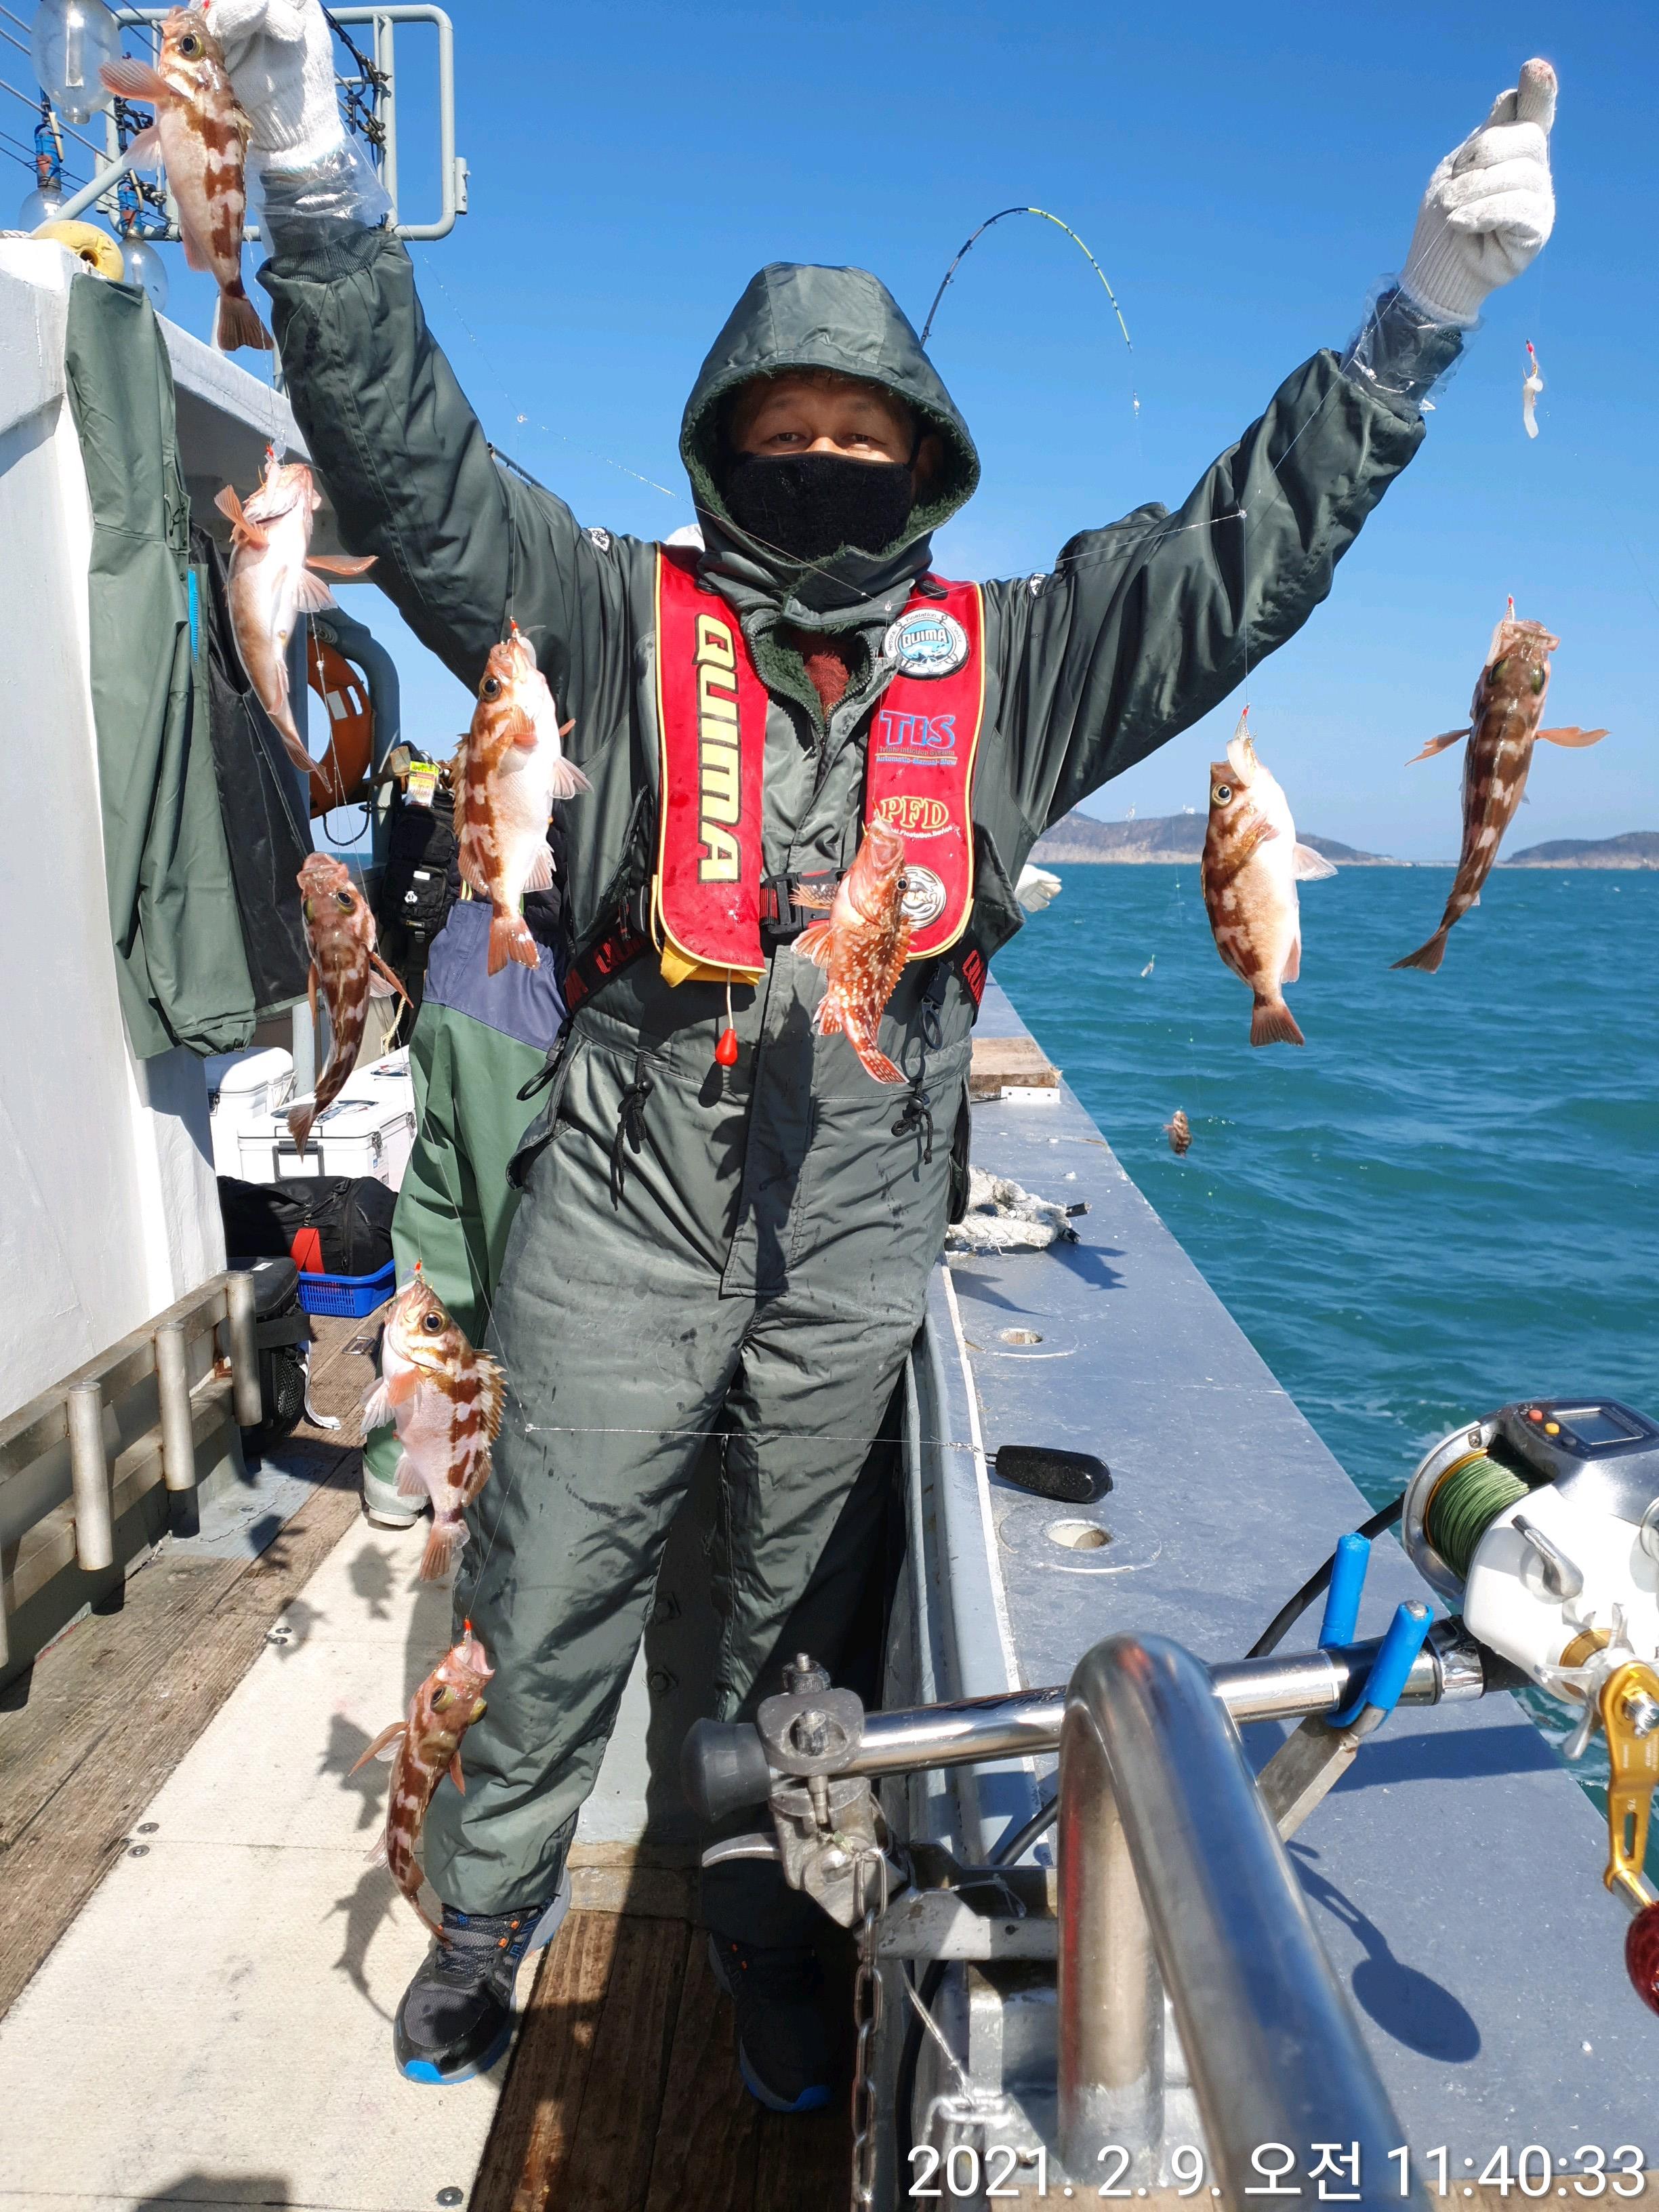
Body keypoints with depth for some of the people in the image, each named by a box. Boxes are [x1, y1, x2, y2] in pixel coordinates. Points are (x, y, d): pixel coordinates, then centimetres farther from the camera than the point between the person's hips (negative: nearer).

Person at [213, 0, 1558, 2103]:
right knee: (547, 1611, 12)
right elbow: (416, 480, -7)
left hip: (855, 1253, 2)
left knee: (783, 1621, 19)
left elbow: (1237, 551, 4)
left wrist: (1421, 315, -1)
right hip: (620, 1221, -1)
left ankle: (761, 1934, 43)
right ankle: (478, 1938, 39)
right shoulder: (621, 623, 0)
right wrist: (319, 191, -18)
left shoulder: (1002, 661, 5)